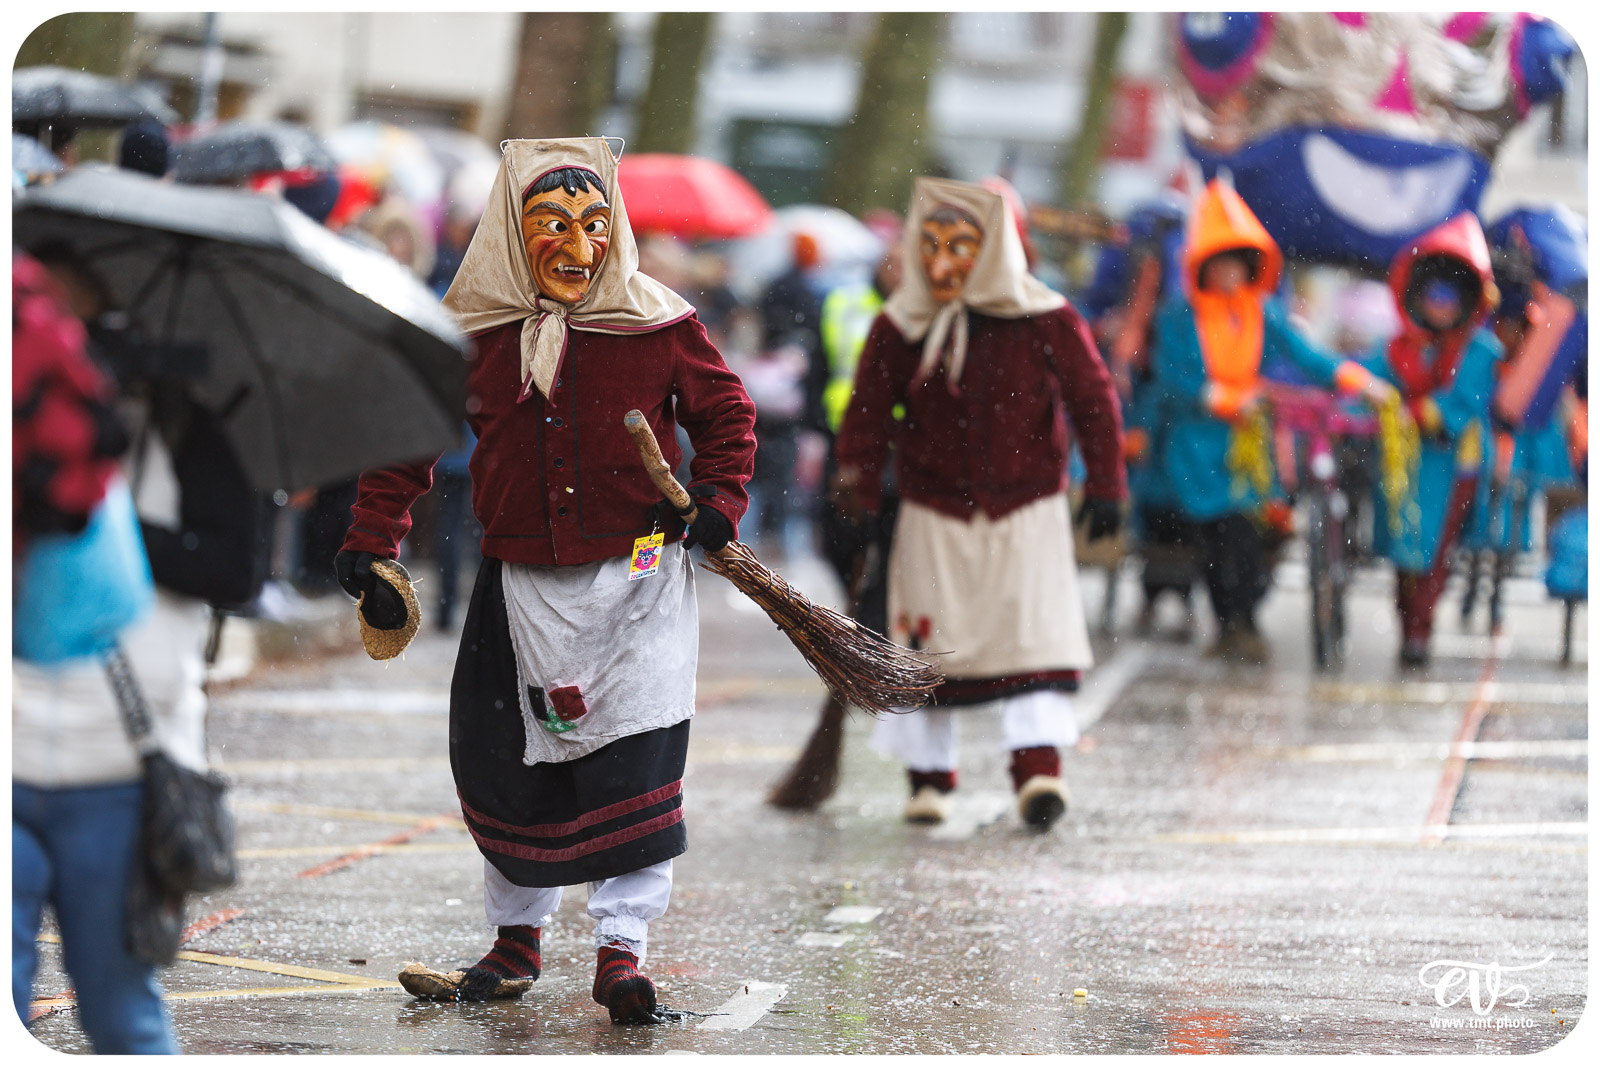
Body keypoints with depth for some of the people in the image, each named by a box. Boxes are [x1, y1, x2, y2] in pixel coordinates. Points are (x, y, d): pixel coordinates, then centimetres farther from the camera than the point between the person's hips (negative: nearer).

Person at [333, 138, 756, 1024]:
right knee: (506, 760, 8)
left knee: (636, 761, -9)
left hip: (638, 577, -2)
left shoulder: (655, 325, -4)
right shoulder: (466, 333, -1)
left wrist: (717, 502, -5)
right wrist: (369, 543, 5)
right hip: (522, 583, 2)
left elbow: (723, 410, 8)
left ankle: (622, 950, -1)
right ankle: (515, 941, 26)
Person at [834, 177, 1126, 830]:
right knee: (927, 645, 5)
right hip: (932, 513, 1)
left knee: (1035, 630, -12)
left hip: (1026, 512, -1)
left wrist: (1105, 488, 4)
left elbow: (1094, 402, 2)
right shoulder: (899, 327, -5)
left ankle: (1038, 763, -14)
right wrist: (858, 502, 2)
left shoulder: (1046, 322, -8)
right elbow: (866, 419, 3)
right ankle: (928, 772, 17)